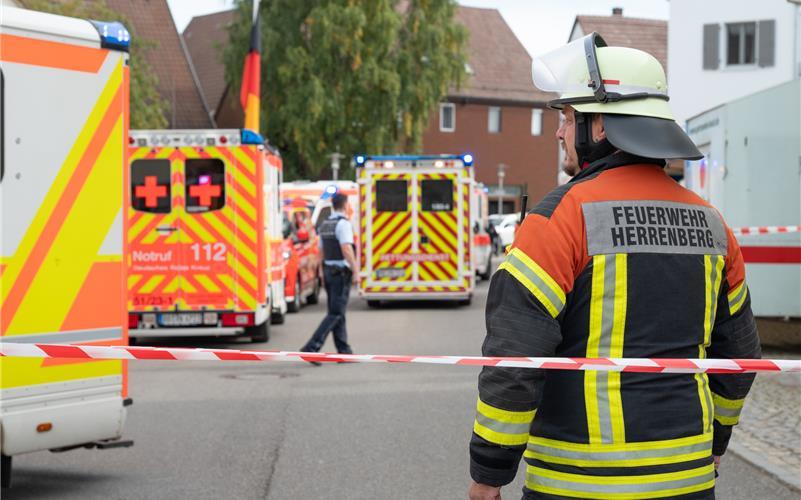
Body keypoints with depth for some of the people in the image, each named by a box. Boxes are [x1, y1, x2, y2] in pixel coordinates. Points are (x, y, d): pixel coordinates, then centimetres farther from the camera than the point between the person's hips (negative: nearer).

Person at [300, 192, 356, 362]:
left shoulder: (324, 225, 13)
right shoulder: (343, 224, -13)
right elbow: (346, 249, -23)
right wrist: (355, 270, -20)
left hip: (328, 271, 9)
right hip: (341, 273, -9)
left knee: (336, 312, 11)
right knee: (335, 313, -8)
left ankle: (344, 351, 13)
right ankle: (311, 347, -18)